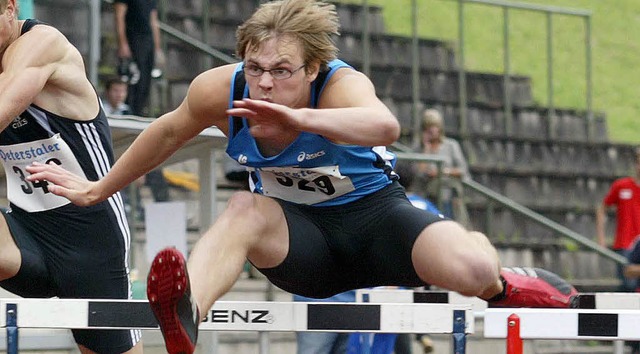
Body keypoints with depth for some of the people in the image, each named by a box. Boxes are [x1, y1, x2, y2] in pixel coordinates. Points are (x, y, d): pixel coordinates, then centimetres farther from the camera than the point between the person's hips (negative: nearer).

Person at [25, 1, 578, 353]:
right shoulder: (219, 90, -17)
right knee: (244, 211, -32)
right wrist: (98, 191, 19)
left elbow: (384, 126, -55)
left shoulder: (341, 86, -30)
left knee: (470, 268, -31)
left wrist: (299, 118, -72)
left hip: (371, 212, -3)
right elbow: (169, 132, 7)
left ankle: (500, 286, 8)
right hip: (299, 238, 3)